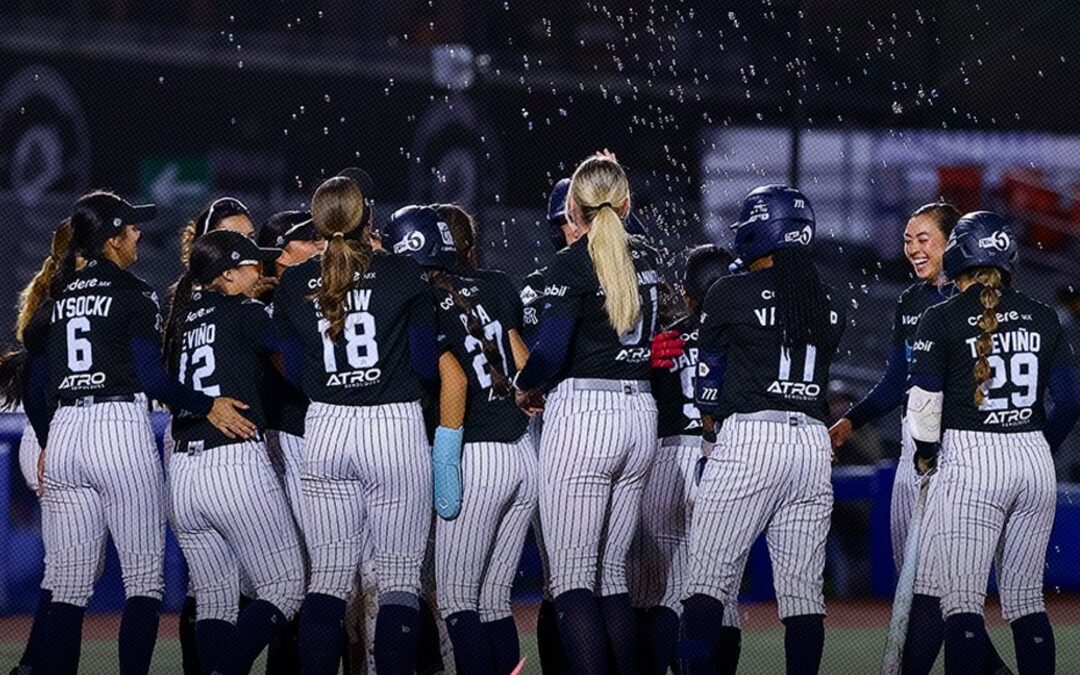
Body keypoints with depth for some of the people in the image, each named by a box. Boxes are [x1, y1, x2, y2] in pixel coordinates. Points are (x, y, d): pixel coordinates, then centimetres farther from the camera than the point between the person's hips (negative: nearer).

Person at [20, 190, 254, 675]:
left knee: (68, 586, 6)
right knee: (144, 580, 0)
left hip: (62, 435, 5)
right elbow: (151, 377, -12)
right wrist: (207, 406, -6)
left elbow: (35, 390, 16)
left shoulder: (56, 300, 15)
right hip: (121, 432, -5)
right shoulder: (134, 294, -2)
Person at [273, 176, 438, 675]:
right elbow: (428, 365, -1)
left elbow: (295, 371, 10)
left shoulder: (293, 285, 5)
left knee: (329, 577, 7)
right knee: (400, 579, 0)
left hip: (324, 430, 3)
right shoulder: (403, 276, -4)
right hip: (396, 428, -3)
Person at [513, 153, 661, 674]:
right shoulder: (646, 259, 10)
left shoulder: (572, 264, -8)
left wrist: (525, 388, 4)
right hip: (639, 414, 7)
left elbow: (550, 351, -14)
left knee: (572, 574, -7)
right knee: (611, 571, 13)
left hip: (582, 413, -7)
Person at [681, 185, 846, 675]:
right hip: (813, 445, 5)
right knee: (803, 587, 5)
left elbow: (708, 385, 4)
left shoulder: (730, 295, -2)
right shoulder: (830, 306, 12)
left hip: (746, 438, -5)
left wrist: (713, 432, 21)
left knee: (708, 579, -4)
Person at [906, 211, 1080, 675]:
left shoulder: (943, 319, -3)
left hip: (970, 462, -5)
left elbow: (923, 399, -8)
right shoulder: (1042, 319, 8)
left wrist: (925, 454, 9)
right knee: (1026, 598, 12)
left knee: (961, 601, -5)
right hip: (1036, 461, 5)